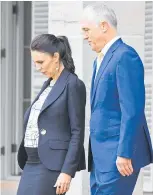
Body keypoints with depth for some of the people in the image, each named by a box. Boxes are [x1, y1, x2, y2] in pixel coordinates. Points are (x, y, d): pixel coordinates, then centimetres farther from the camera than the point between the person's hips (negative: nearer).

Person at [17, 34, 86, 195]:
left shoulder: (73, 85, -9)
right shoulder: (48, 85, 16)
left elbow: (77, 133, -13)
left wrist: (67, 172, -19)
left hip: (53, 165, -8)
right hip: (32, 163, 8)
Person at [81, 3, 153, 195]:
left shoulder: (125, 56, -13)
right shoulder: (100, 60, 18)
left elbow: (132, 110, -19)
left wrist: (124, 154, -22)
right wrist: (95, 154, 18)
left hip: (118, 154, -9)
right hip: (101, 156, 9)